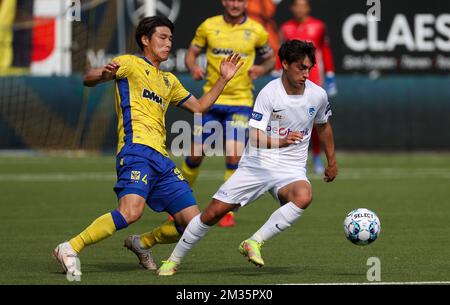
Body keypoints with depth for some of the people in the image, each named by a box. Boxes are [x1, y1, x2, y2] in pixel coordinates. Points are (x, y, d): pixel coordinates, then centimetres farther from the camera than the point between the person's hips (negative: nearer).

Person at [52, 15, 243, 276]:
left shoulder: (169, 81, 29)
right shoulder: (130, 64, 7)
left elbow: (199, 106, 36)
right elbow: (88, 80, -4)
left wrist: (223, 79, 28)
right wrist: (104, 74, -27)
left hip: (161, 158, 8)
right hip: (137, 149, -8)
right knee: (131, 212, -30)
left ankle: (141, 243, 24)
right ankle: (70, 249, -21)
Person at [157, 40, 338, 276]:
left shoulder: (318, 95, -2)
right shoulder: (269, 93, -14)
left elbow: (324, 125, 21)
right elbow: (256, 138, -22)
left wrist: (332, 161, 28)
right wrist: (281, 141, -41)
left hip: (291, 170, 2)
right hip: (256, 165, -2)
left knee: (304, 197, -34)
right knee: (213, 212, -6)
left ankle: (254, 243, -25)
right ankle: (173, 261, 14)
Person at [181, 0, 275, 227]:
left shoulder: (256, 31, 0)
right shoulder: (209, 26, 1)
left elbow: (270, 58, 13)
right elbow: (191, 53, 10)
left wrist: (262, 69, -10)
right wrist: (194, 68, -13)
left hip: (241, 101, -1)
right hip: (211, 99, 1)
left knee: (234, 157, -14)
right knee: (196, 155, 3)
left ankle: (227, 211, 2)